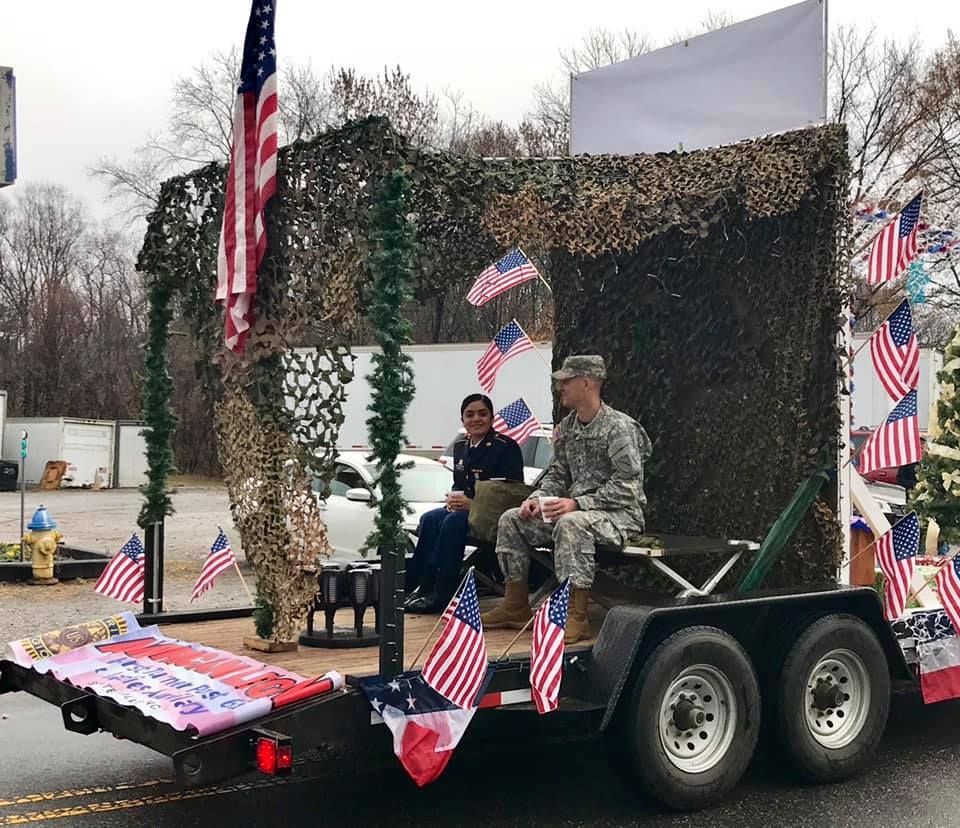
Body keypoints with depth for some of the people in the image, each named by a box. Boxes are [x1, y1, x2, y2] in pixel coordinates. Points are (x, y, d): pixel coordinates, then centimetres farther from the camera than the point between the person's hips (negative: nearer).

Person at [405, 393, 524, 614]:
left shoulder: (506, 447, -8)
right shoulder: (460, 447, 14)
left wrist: (473, 503, -21)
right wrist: (453, 497, -3)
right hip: (463, 508, 7)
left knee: (453, 521, -31)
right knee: (429, 519, -19)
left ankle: (442, 594, -27)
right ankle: (425, 586, -20)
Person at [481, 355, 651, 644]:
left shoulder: (620, 428, -15)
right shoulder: (566, 427, 10)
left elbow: (626, 487, -21)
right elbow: (557, 474, 17)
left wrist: (577, 504, -27)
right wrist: (538, 498, -5)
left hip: (620, 513, -8)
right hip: (578, 509, 9)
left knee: (571, 523, -39)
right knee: (511, 519, -2)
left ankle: (576, 617, -34)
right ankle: (516, 607, 3)